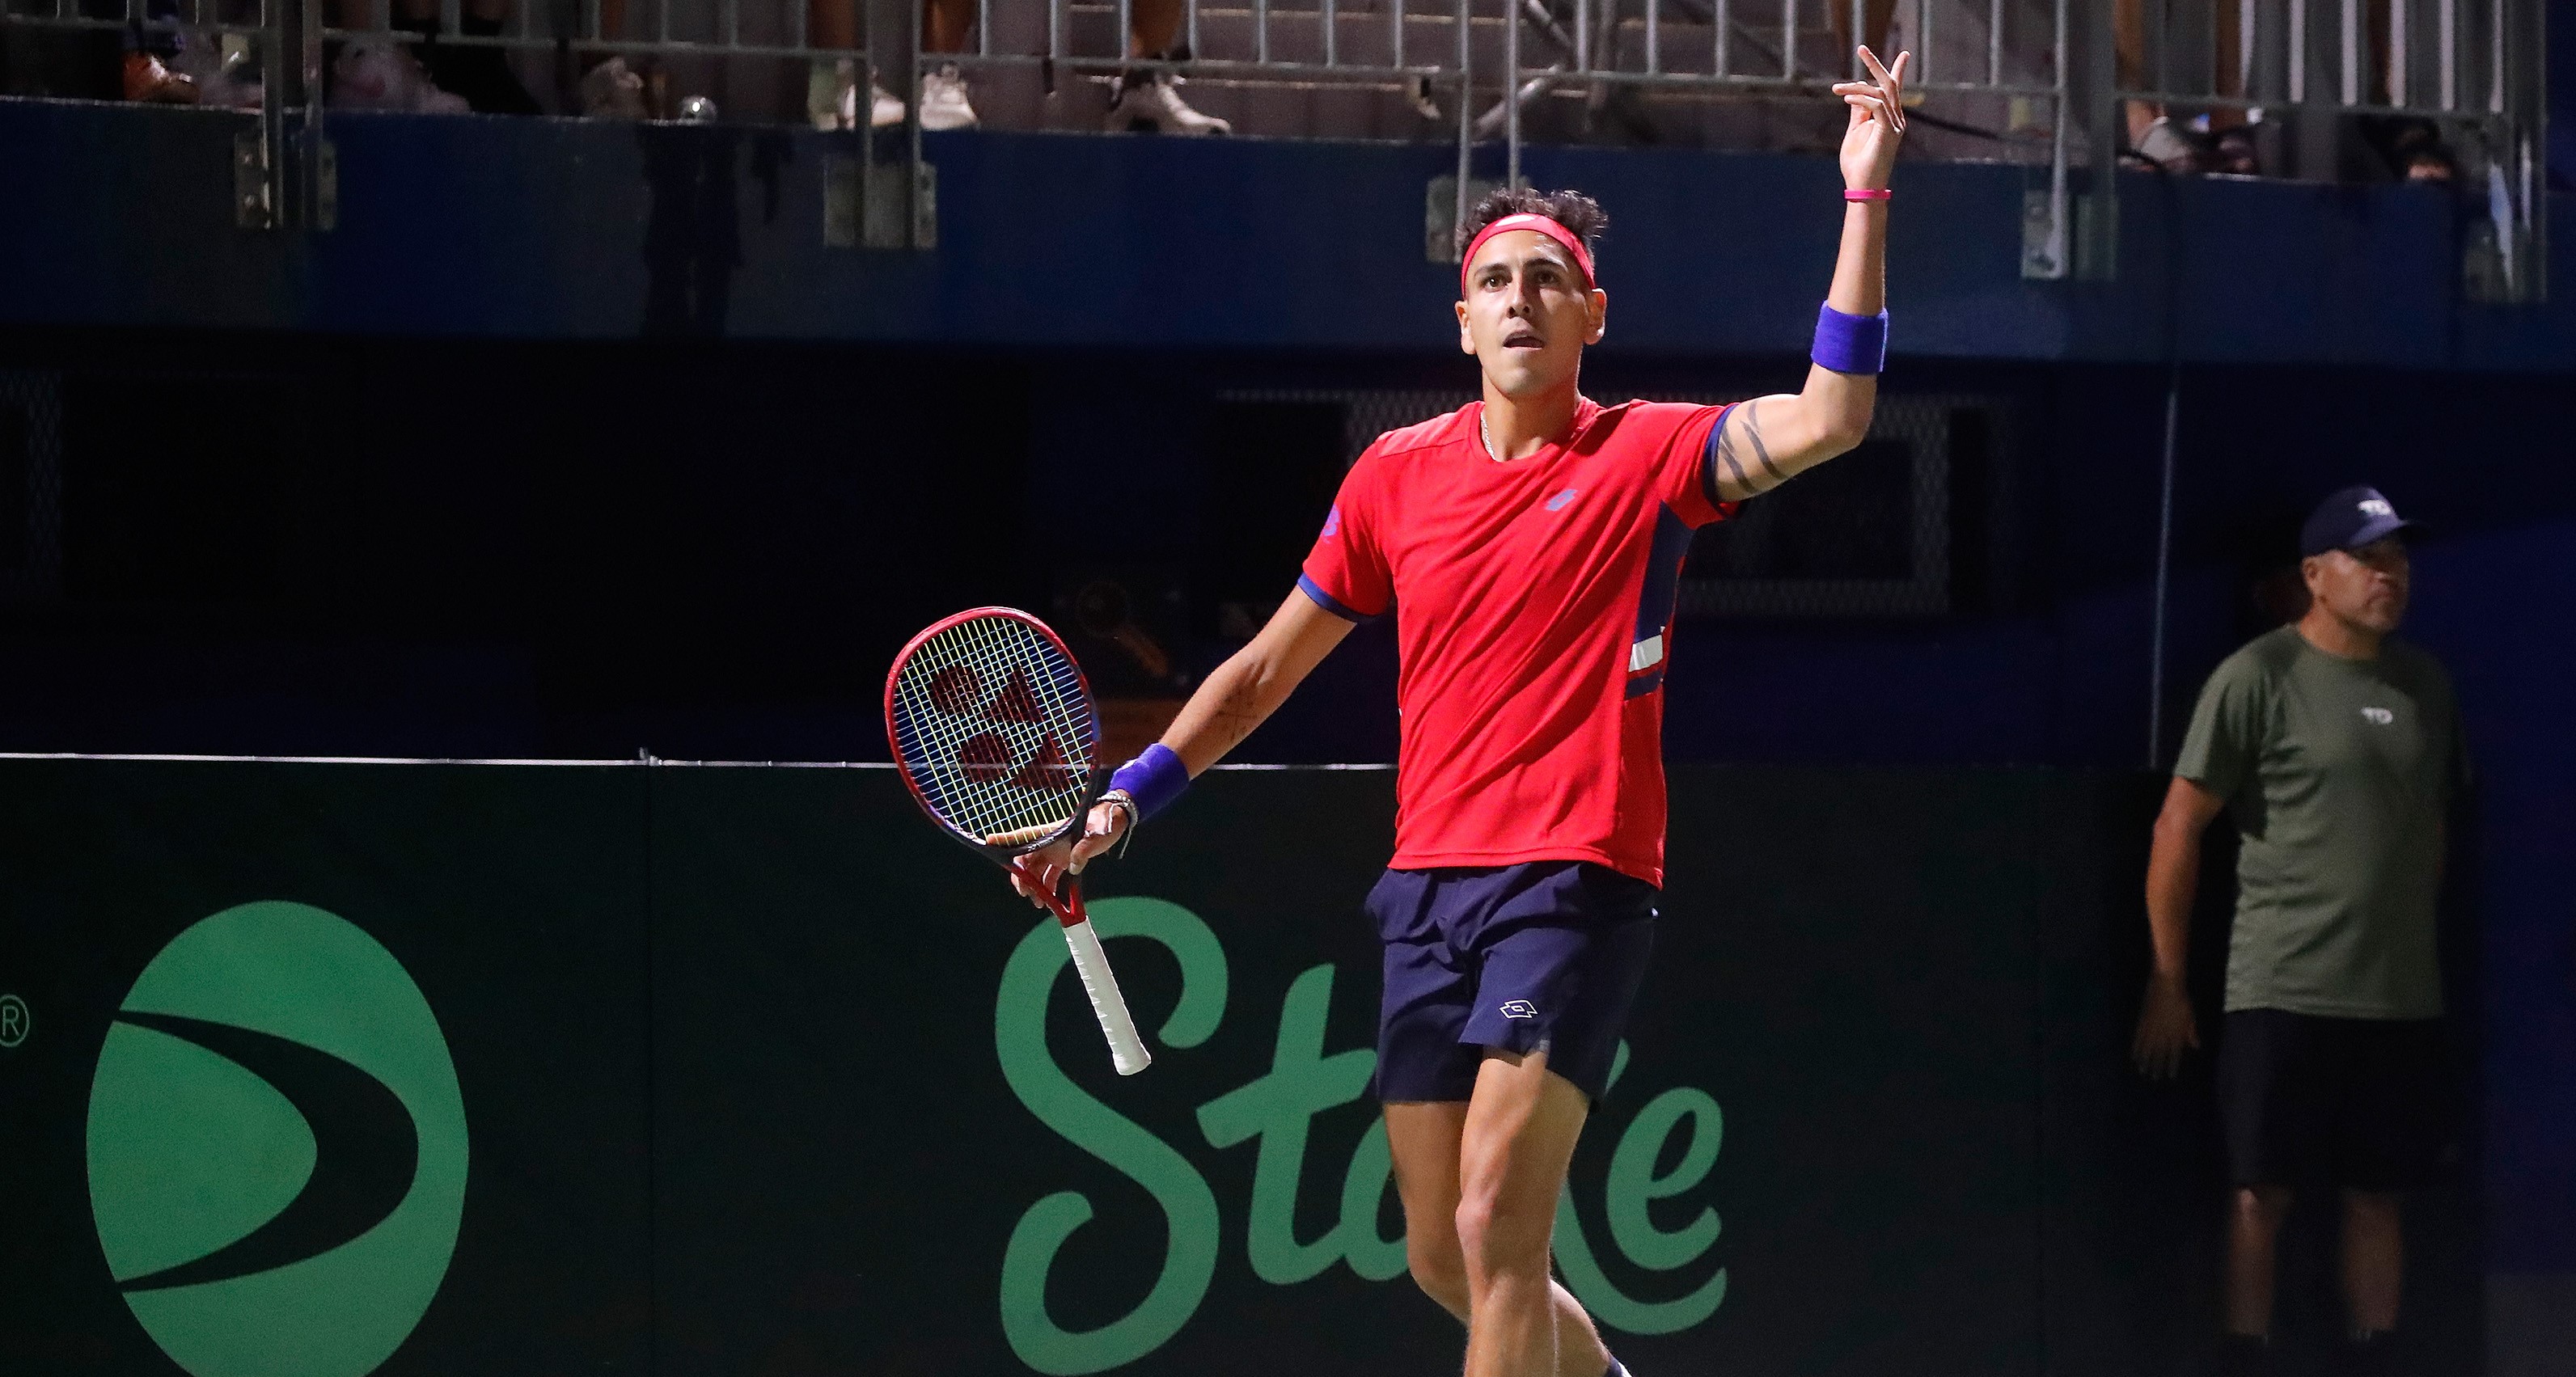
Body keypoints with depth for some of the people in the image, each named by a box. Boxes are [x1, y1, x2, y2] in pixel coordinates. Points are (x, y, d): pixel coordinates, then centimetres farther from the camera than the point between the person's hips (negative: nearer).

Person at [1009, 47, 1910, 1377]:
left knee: (1493, 1227, -18)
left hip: (1573, 878, -5)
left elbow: (1827, 420, -19)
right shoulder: (1397, 474, 10)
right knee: (1444, 1259, 9)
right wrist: (1126, 798, 15)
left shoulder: (1645, 456, -2)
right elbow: (1268, 668, 20)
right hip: (1428, 883, 5)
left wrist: (1864, 193, -21)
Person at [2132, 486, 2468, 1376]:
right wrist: (2167, 984, -7)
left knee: (2378, 1194, 7)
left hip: (2403, 996, 5)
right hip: (2284, 993, -5)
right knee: (2264, 1193, -4)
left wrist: (2417, 945, 15)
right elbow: (2179, 828, -6)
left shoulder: (2424, 686, 11)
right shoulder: (2261, 677, -6)